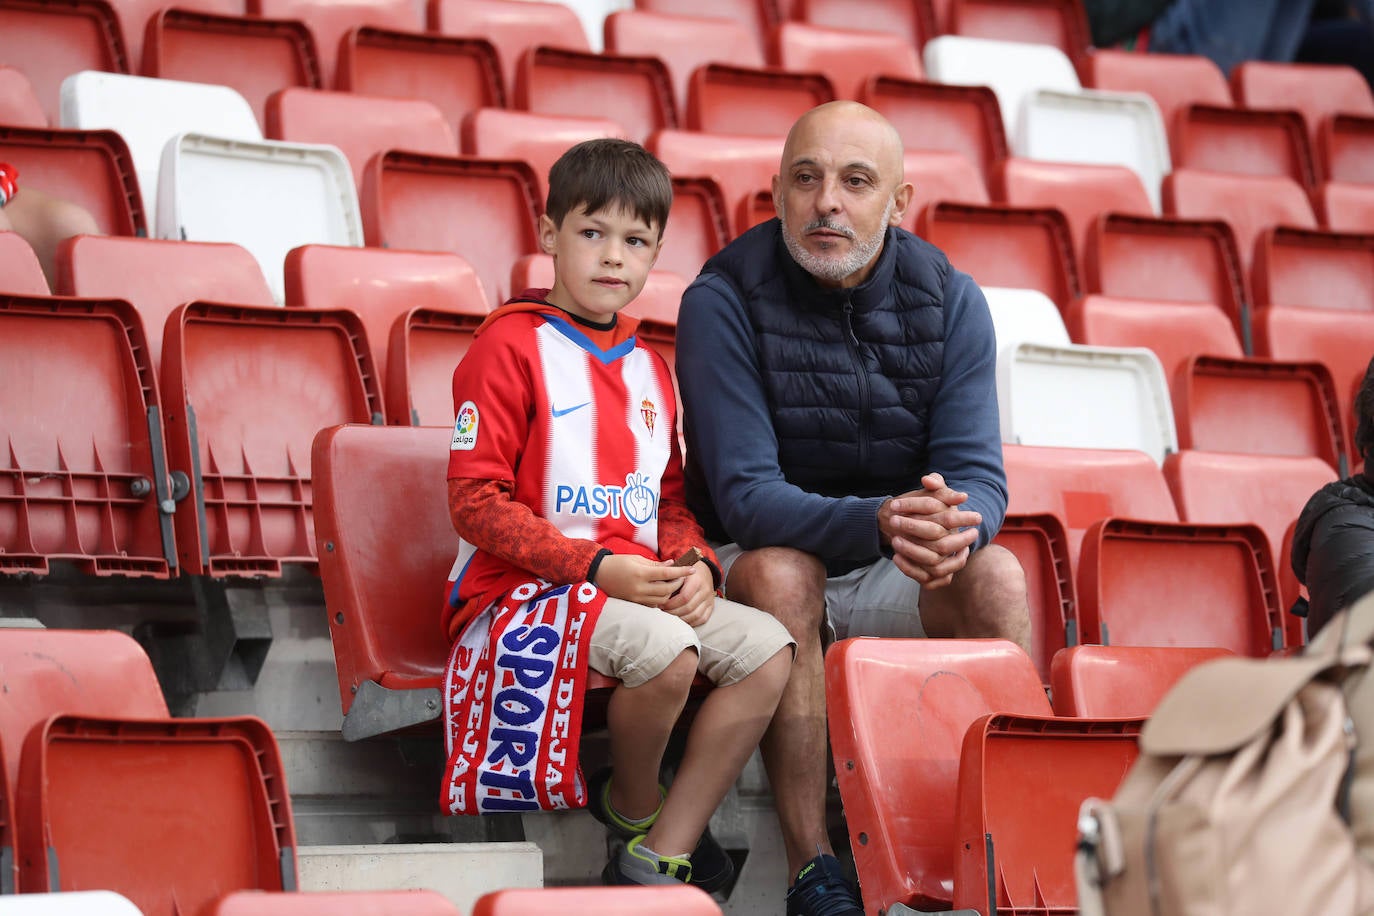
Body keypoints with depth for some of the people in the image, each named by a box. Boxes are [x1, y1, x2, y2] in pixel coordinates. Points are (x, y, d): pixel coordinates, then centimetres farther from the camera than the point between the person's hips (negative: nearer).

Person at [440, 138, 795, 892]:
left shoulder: (648, 367, 19)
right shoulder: (511, 347, -6)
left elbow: (670, 496, 23)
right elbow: (475, 501, -13)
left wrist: (694, 563, -1)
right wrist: (598, 567, -19)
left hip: (639, 586, 8)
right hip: (521, 591, -8)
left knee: (767, 650, -11)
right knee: (667, 652, -33)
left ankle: (660, 857, -11)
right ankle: (632, 804, -1)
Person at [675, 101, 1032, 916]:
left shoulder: (950, 301, -4)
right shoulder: (724, 301, -15)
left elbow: (981, 477, -11)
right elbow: (745, 497, -23)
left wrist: (956, 527, -38)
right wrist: (880, 521, -42)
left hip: (895, 579, 3)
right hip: (762, 561, -3)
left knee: (998, 575, -25)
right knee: (781, 573, -34)